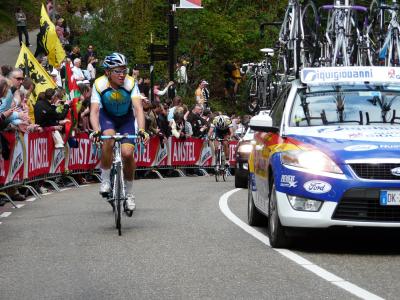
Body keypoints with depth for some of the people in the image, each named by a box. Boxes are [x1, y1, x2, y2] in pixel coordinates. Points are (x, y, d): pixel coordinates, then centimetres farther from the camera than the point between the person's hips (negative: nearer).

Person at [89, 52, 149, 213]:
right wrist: (96, 131, -52)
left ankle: (129, 193, 7)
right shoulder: (99, 84, -27)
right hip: (107, 116, 0)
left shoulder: (131, 83, -27)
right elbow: (94, 111, -34)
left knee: (128, 153, -15)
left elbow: (138, 108, -36)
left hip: (126, 118, 0)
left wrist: (141, 130, -51)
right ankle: (105, 180, -15)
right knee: (108, 139, -32)